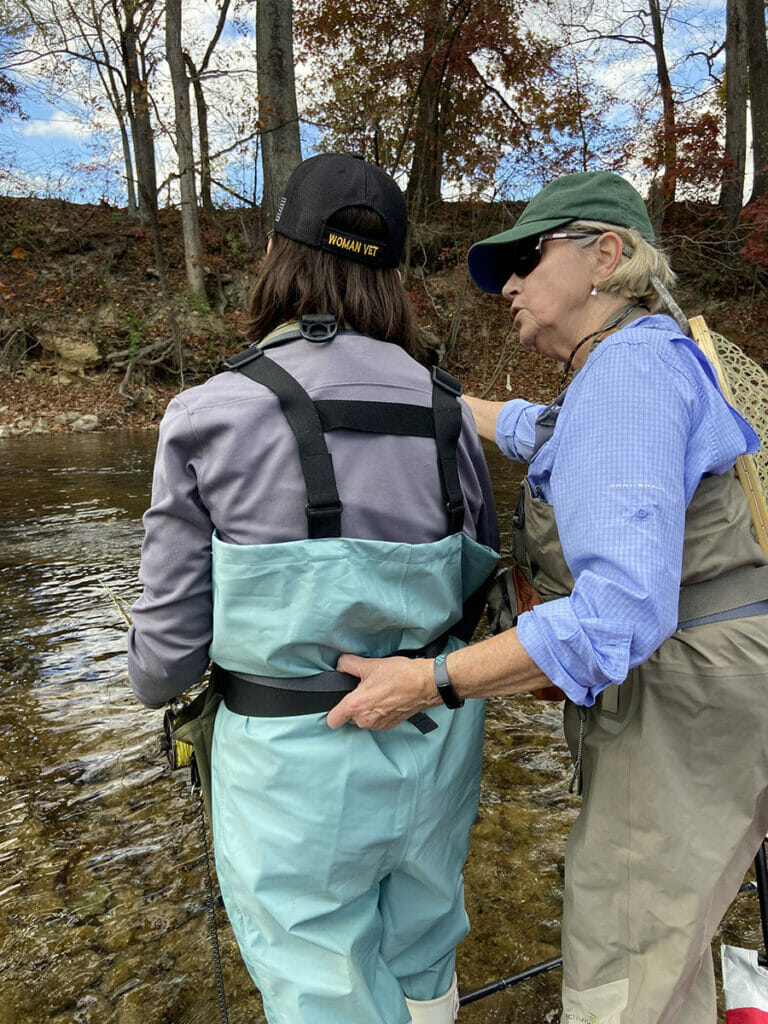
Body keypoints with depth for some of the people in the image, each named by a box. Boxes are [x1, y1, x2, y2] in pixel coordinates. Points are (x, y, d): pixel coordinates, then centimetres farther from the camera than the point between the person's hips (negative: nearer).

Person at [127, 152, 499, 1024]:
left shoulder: (210, 417, -16)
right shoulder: (444, 410, -7)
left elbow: (172, 639, -12)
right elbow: (479, 578, 3)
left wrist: (154, 680, 12)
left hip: (297, 762, -3)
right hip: (435, 740, 4)